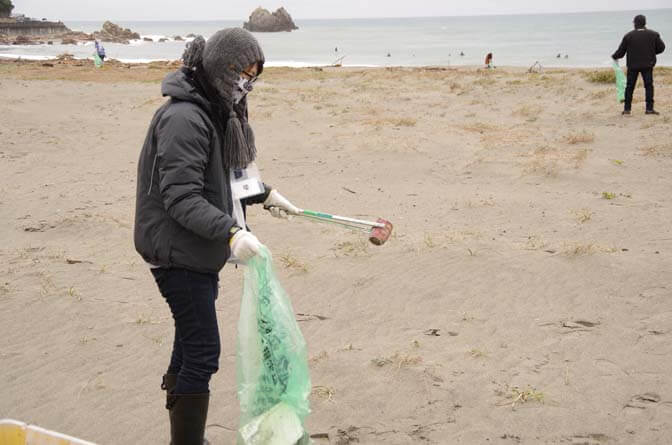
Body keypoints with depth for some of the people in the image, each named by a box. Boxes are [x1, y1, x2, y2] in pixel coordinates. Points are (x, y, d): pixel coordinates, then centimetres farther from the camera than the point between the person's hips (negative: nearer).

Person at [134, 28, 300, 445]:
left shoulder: (219, 111, 10)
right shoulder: (184, 118, -22)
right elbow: (180, 197, -28)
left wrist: (266, 194, 22)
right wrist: (231, 231, -38)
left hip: (199, 250, 10)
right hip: (177, 252, -10)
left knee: (192, 341, 18)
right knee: (203, 352, -8)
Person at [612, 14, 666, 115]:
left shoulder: (628, 36, -8)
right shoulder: (653, 35, -5)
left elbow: (621, 51, -2)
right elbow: (661, 48, 1)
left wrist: (614, 57, 18)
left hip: (633, 65, 0)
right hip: (647, 65, 0)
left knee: (630, 87, 10)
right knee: (649, 86, 6)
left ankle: (627, 109, 11)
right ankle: (649, 108, -2)